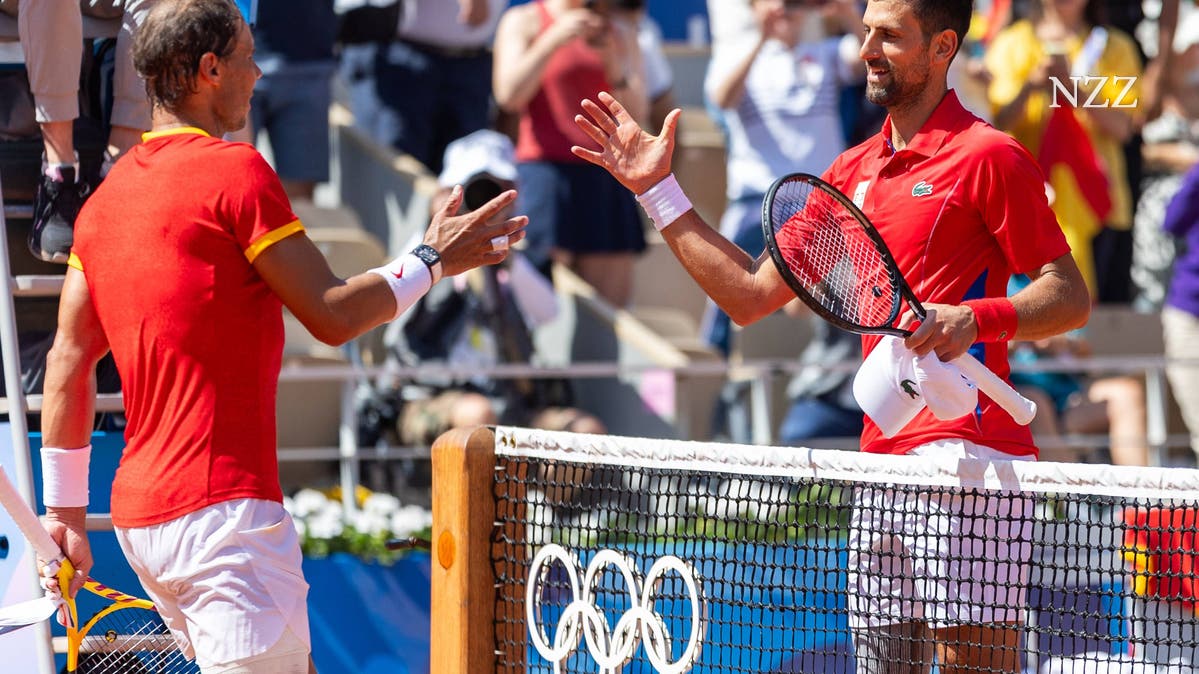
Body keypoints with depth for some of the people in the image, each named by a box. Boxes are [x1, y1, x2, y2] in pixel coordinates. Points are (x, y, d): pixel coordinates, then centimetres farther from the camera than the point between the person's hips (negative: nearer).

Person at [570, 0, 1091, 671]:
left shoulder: (989, 156, -5)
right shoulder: (854, 171, 19)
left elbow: (1071, 298, -7)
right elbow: (751, 295, 21)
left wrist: (973, 317, -24)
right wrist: (658, 190, 19)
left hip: (965, 459, -8)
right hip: (881, 464, 8)